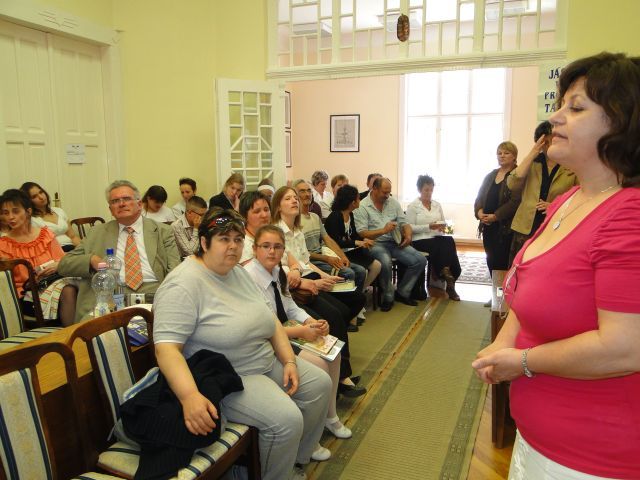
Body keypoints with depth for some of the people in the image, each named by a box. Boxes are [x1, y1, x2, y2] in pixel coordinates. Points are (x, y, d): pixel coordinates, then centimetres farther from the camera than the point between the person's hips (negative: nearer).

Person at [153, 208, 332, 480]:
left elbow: (269, 319, 10)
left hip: (267, 362, 9)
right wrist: (190, 396, -41)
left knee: (320, 384, 9)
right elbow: (166, 347, -28)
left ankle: (300, 454, 30)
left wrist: (289, 361, -2)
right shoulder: (184, 284, -21)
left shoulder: (239, 273, 6)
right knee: (286, 419, -24)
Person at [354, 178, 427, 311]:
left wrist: (408, 235, -7)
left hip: (395, 242, 6)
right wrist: (383, 230, -22)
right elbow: (361, 233, -13)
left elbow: (404, 223, 15)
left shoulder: (393, 202, 13)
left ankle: (402, 292, 7)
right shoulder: (362, 207, -5)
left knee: (420, 260, -12)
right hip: (375, 243, -6)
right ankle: (387, 297, -10)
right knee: (385, 262, -37)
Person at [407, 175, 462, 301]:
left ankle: (446, 275, -19)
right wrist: (429, 226, -18)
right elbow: (410, 227, -8)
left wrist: (442, 226, -4)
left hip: (437, 239, 5)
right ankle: (449, 278, -17)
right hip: (420, 240, -5)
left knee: (449, 241, -28)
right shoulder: (413, 206, 0)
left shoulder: (437, 205, 17)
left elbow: (443, 222, 21)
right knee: (446, 245, -29)